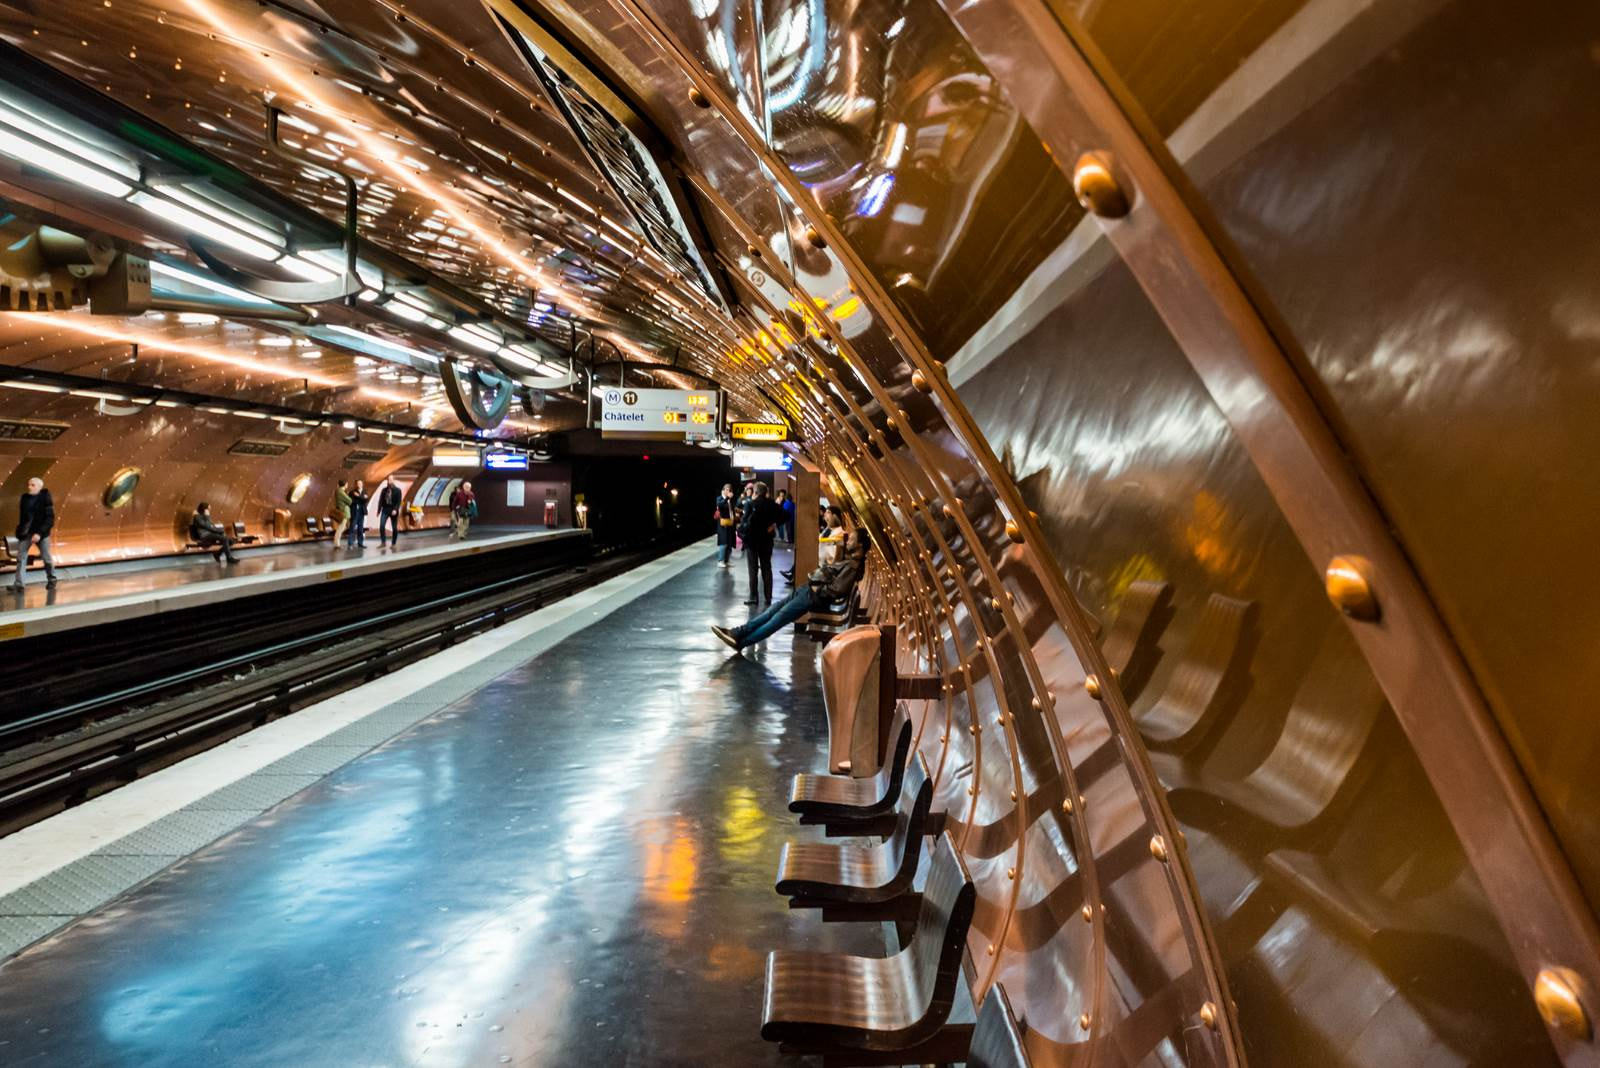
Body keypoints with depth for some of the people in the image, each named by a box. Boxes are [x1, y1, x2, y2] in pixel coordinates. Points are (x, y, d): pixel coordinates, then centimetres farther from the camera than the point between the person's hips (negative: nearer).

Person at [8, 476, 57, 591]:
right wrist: (20, 530, 6)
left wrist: (40, 533, -19)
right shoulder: (25, 498, 5)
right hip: (25, 532, 4)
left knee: (46, 558, 6)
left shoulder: (45, 499, -8)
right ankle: (18, 584, -5)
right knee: (21, 558, -3)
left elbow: (50, 518, -12)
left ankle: (51, 580, 26)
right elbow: (21, 516, 13)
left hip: (41, 533, -4)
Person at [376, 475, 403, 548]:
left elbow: (399, 501, -8)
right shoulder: (384, 490, 8)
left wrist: (395, 510, -21)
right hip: (385, 510, 2)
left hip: (393, 510, -2)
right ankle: (383, 542, -5)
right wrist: (378, 510, 4)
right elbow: (381, 500, 9)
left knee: (394, 528, 1)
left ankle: (394, 544, 10)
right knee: (381, 526, -12)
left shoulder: (397, 490, -1)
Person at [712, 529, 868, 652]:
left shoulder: (853, 566, -16)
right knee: (775, 609, 4)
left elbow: (837, 590, -24)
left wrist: (817, 589, -12)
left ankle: (741, 642, -10)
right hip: (810, 590, 10)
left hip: (816, 597, -10)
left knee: (780, 617, -10)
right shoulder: (849, 559, 15)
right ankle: (739, 632, 3)